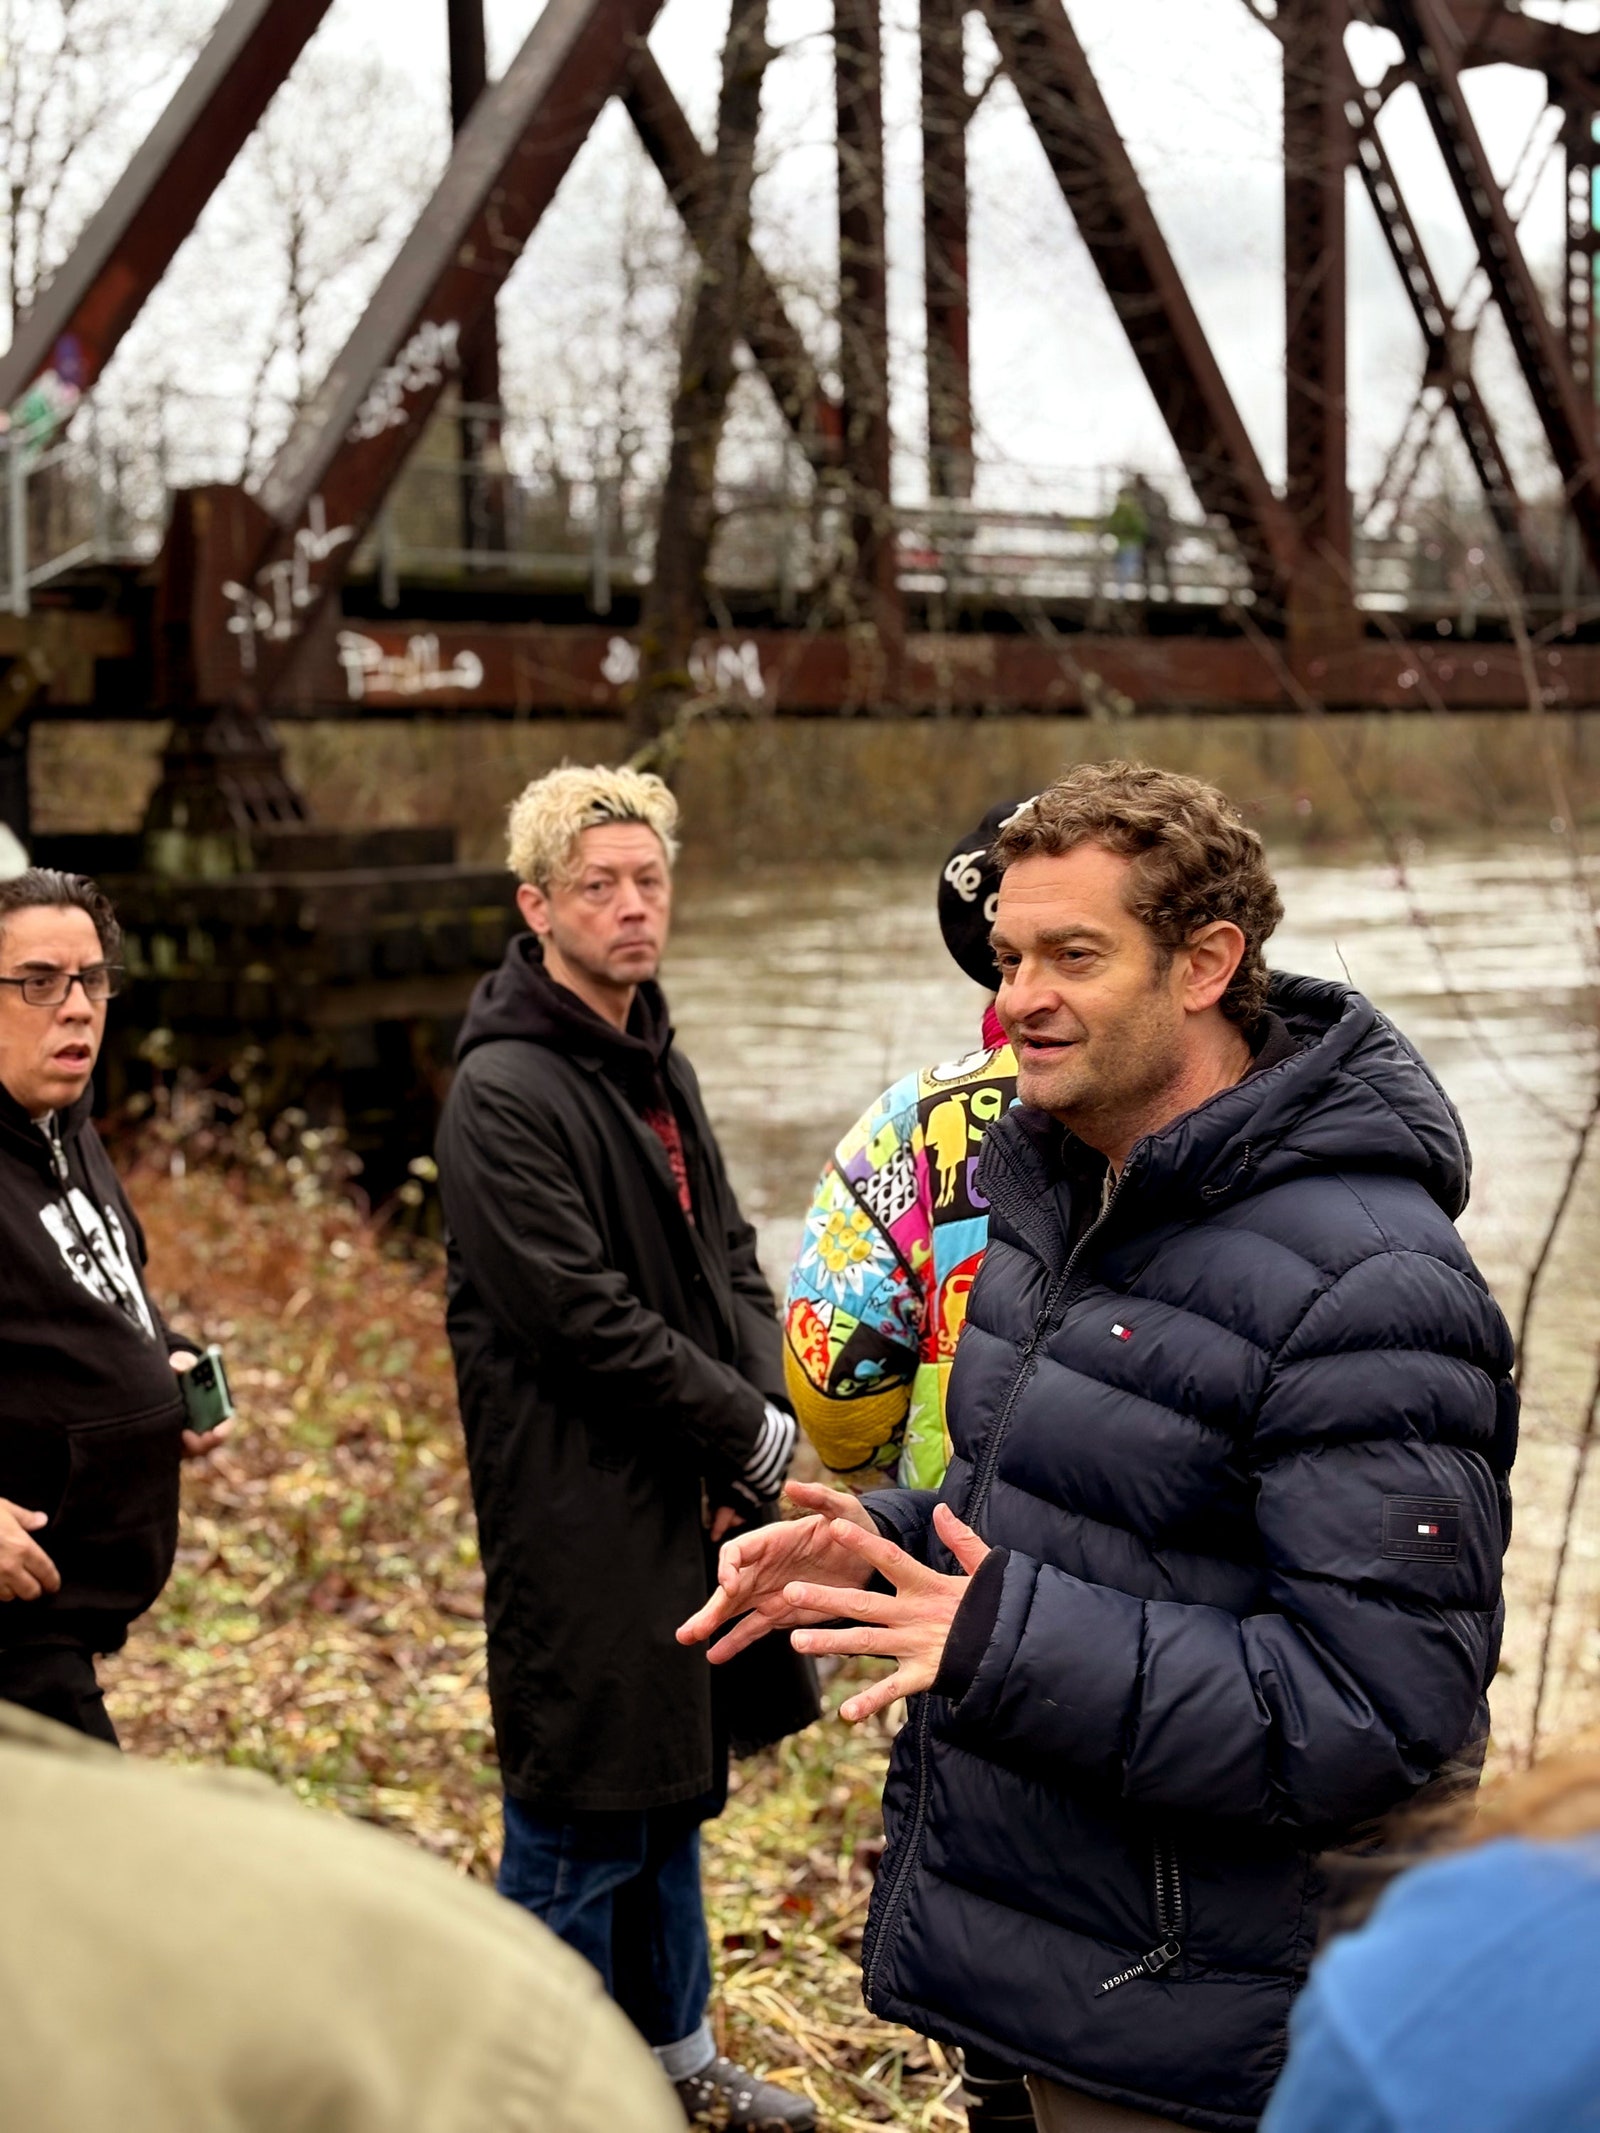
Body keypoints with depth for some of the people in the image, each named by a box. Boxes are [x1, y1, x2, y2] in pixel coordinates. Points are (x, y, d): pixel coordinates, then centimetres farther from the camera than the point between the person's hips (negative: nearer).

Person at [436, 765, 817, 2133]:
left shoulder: (658, 1067, 12)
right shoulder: (505, 1093, -17)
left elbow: (729, 1254, 14)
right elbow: (584, 1317, -21)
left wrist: (764, 1412, -4)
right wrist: (757, 1438, -14)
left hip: (695, 1497, 9)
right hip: (583, 1519, -9)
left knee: (675, 1785, 20)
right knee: (582, 1817, 1)